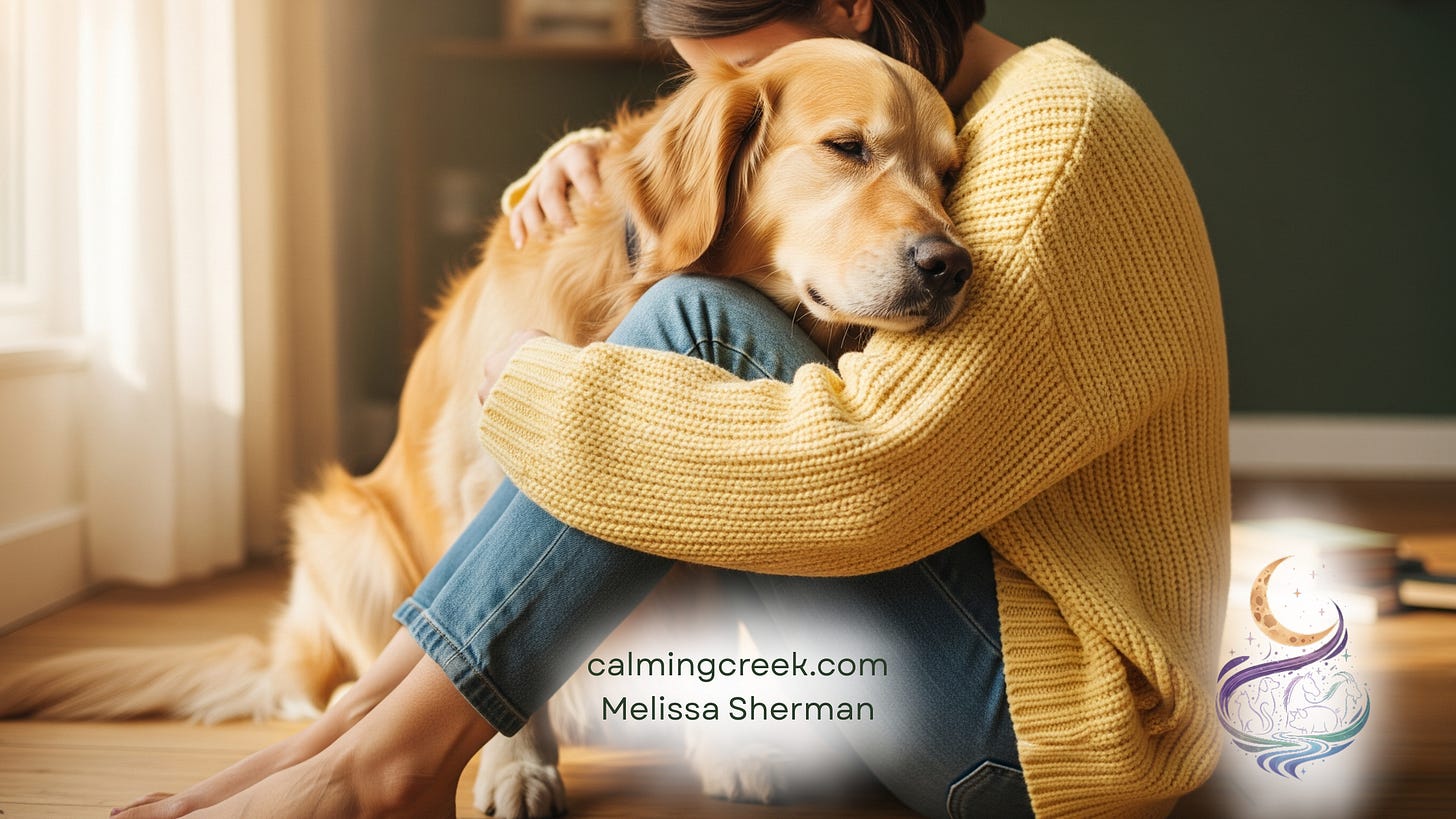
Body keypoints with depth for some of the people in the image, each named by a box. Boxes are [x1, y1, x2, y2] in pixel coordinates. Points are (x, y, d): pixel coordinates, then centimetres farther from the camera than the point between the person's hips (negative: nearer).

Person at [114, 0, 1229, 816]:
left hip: (1048, 704, -9)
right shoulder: (944, 137, 14)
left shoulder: (1063, 132, -16)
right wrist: (588, 169, 4)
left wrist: (534, 396, -19)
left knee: (698, 327, -24)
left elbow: (861, 470, -29)